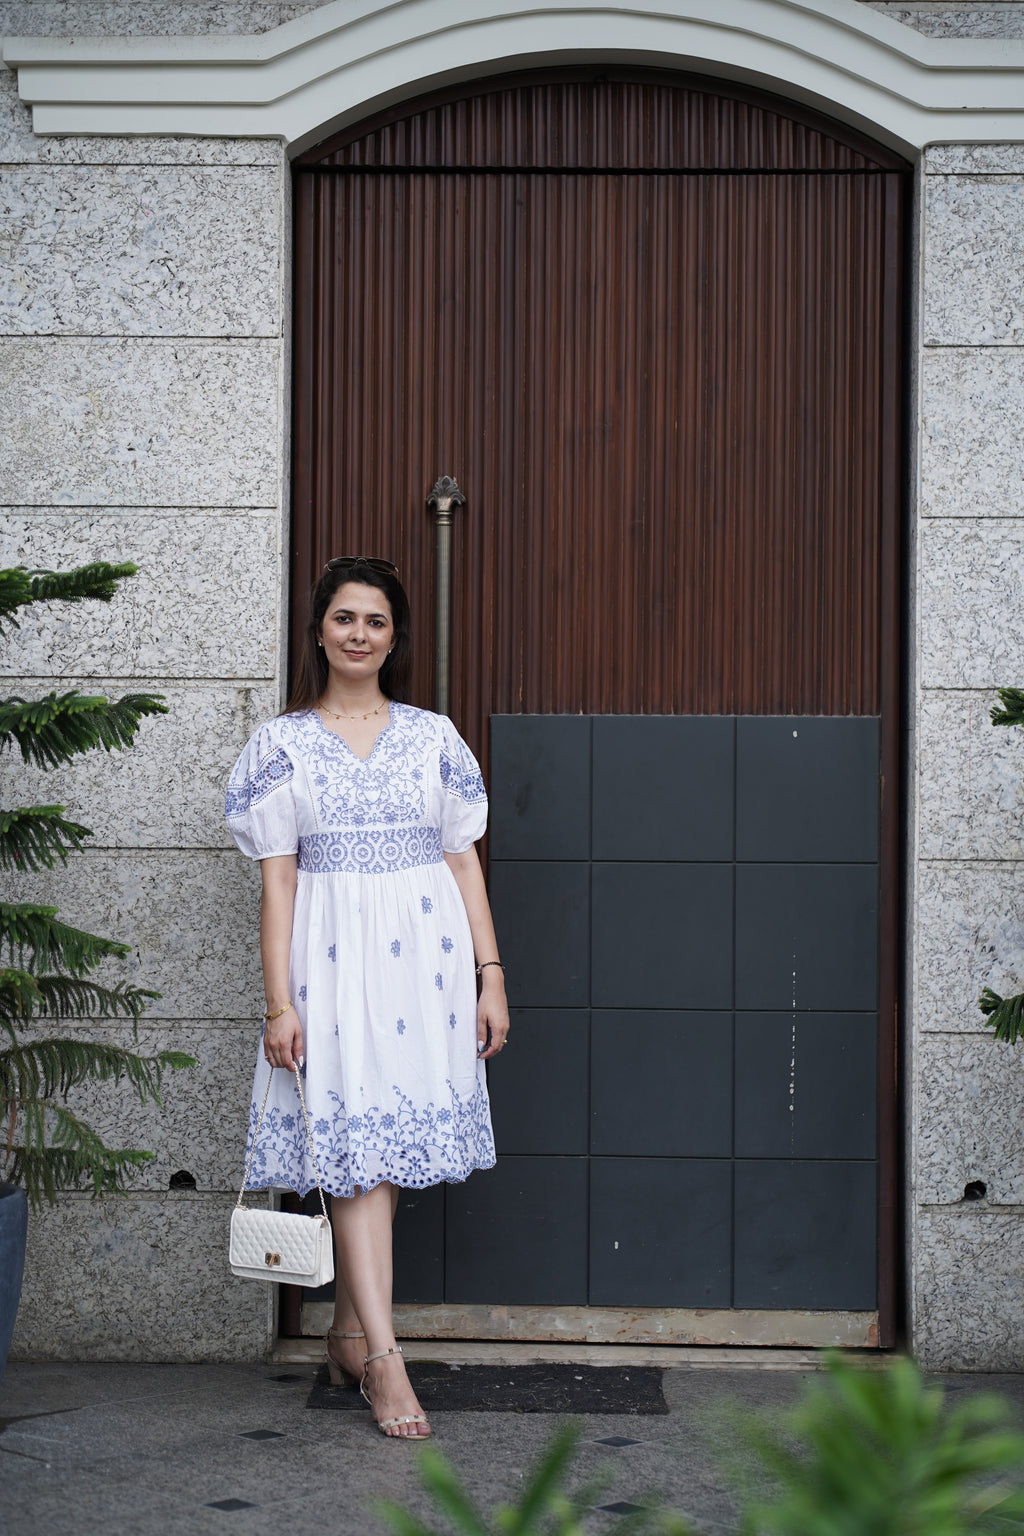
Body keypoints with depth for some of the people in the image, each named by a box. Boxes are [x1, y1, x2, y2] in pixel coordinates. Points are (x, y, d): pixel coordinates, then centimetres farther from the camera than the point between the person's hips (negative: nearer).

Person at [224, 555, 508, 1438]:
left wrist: (491, 976, 4)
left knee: (390, 1146, 7)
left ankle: (348, 1330, 23)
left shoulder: (432, 736, 8)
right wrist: (280, 1002, -6)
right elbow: (278, 879, 0)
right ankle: (383, 1358, -7)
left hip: (426, 954, 2)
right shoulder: (283, 744, 3)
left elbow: (463, 860, 10)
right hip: (332, 956, -2)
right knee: (356, 1143, -8)